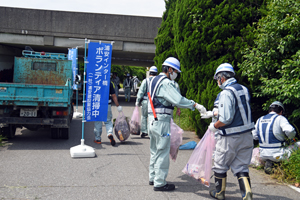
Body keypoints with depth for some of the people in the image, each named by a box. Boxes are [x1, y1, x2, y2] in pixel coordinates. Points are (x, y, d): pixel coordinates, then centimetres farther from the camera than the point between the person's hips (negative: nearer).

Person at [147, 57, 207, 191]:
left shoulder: (154, 80, 16)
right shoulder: (165, 82, -15)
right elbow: (178, 100, -22)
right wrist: (195, 105, -17)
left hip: (152, 118, 10)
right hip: (162, 120, -10)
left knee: (155, 150, 18)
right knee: (163, 151, -3)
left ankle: (153, 178, 27)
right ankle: (159, 183, 3)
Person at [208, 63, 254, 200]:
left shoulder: (226, 93, -18)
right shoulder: (244, 89, 8)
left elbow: (226, 119, -25)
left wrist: (214, 126, -6)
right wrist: (217, 113, 25)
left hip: (230, 137, -7)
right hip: (246, 136, 7)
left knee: (220, 165, 13)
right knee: (241, 166, 14)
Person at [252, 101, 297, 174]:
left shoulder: (259, 120, 12)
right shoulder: (280, 118, -5)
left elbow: (254, 136, 16)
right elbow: (289, 130, -21)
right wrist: (291, 137, 1)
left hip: (263, 154, 5)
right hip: (277, 154, -5)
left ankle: (268, 162, 7)